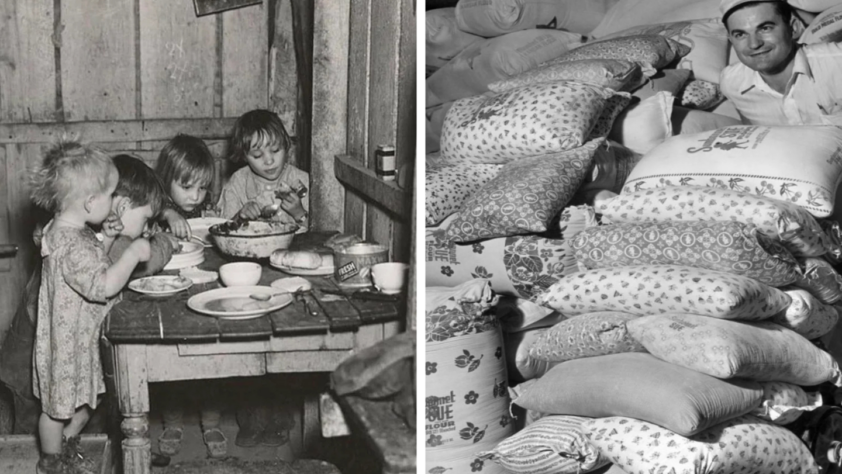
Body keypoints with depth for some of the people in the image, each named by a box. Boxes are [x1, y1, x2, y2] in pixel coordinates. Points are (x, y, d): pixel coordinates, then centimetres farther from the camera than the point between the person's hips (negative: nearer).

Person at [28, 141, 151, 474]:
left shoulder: (67, 229, 1)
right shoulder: (70, 245, -32)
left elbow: (90, 265, 17)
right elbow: (104, 286, -37)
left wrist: (106, 241, 1)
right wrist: (133, 253, -29)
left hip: (81, 336, 10)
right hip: (66, 341, -10)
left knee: (84, 397, 23)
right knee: (58, 404, 11)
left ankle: (68, 447, 43)